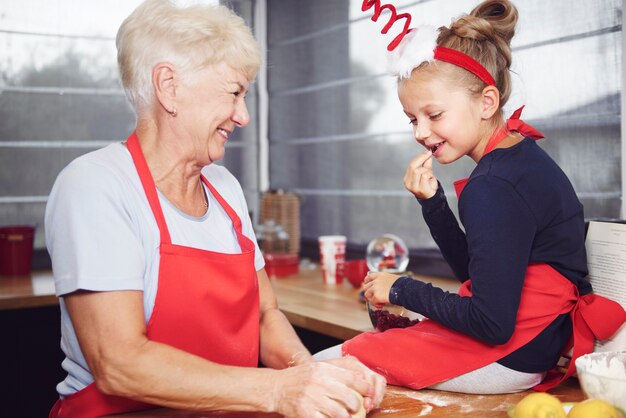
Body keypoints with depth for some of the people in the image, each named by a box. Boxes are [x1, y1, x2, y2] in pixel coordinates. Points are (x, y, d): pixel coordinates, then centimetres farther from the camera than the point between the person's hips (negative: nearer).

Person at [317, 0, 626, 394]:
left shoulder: (494, 188, -23)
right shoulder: (525, 156, 8)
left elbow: (493, 324, -24)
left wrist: (402, 290, -11)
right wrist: (432, 202, -2)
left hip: (507, 358, -10)